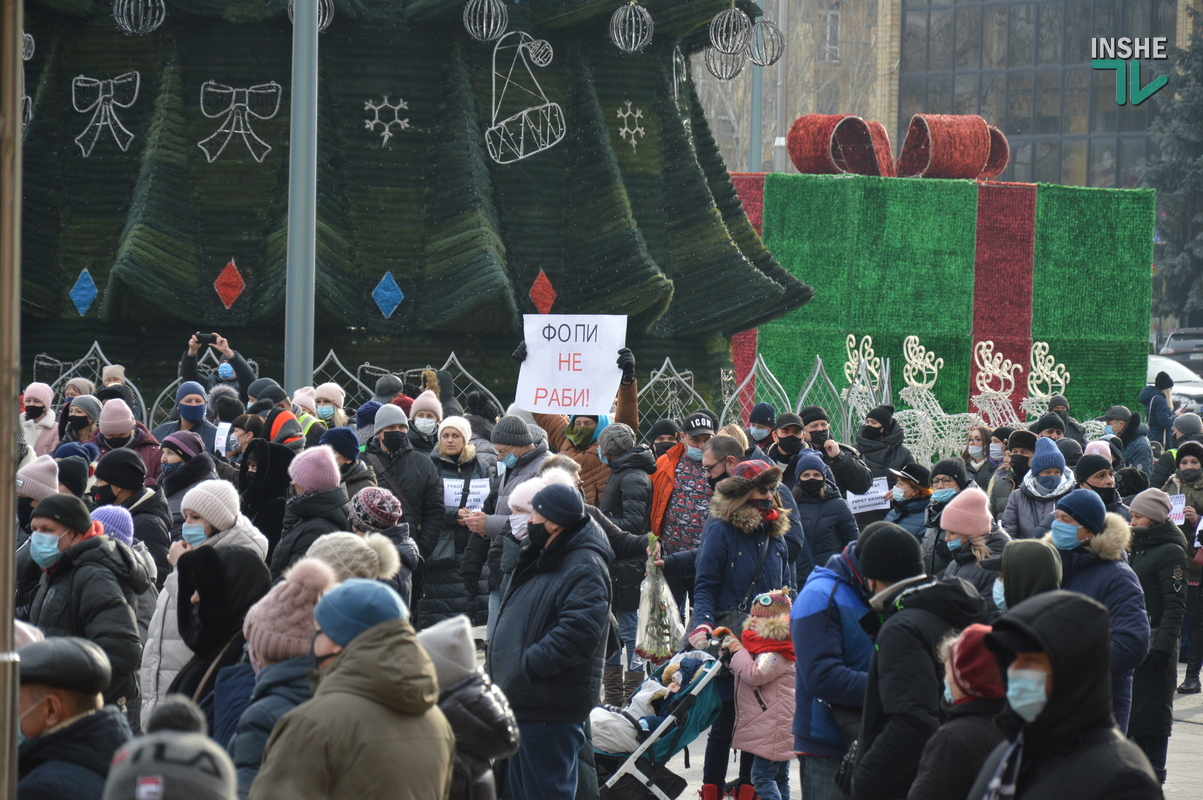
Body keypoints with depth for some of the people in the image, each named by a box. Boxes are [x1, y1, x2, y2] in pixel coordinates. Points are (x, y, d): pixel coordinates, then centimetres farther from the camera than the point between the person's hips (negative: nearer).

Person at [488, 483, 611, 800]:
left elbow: (577, 634, -27)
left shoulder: (585, 568, -16)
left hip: (551, 713, -11)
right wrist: (495, 656, 14)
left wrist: (527, 666, -24)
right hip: (521, 702, 11)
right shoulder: (539, 560, 19)